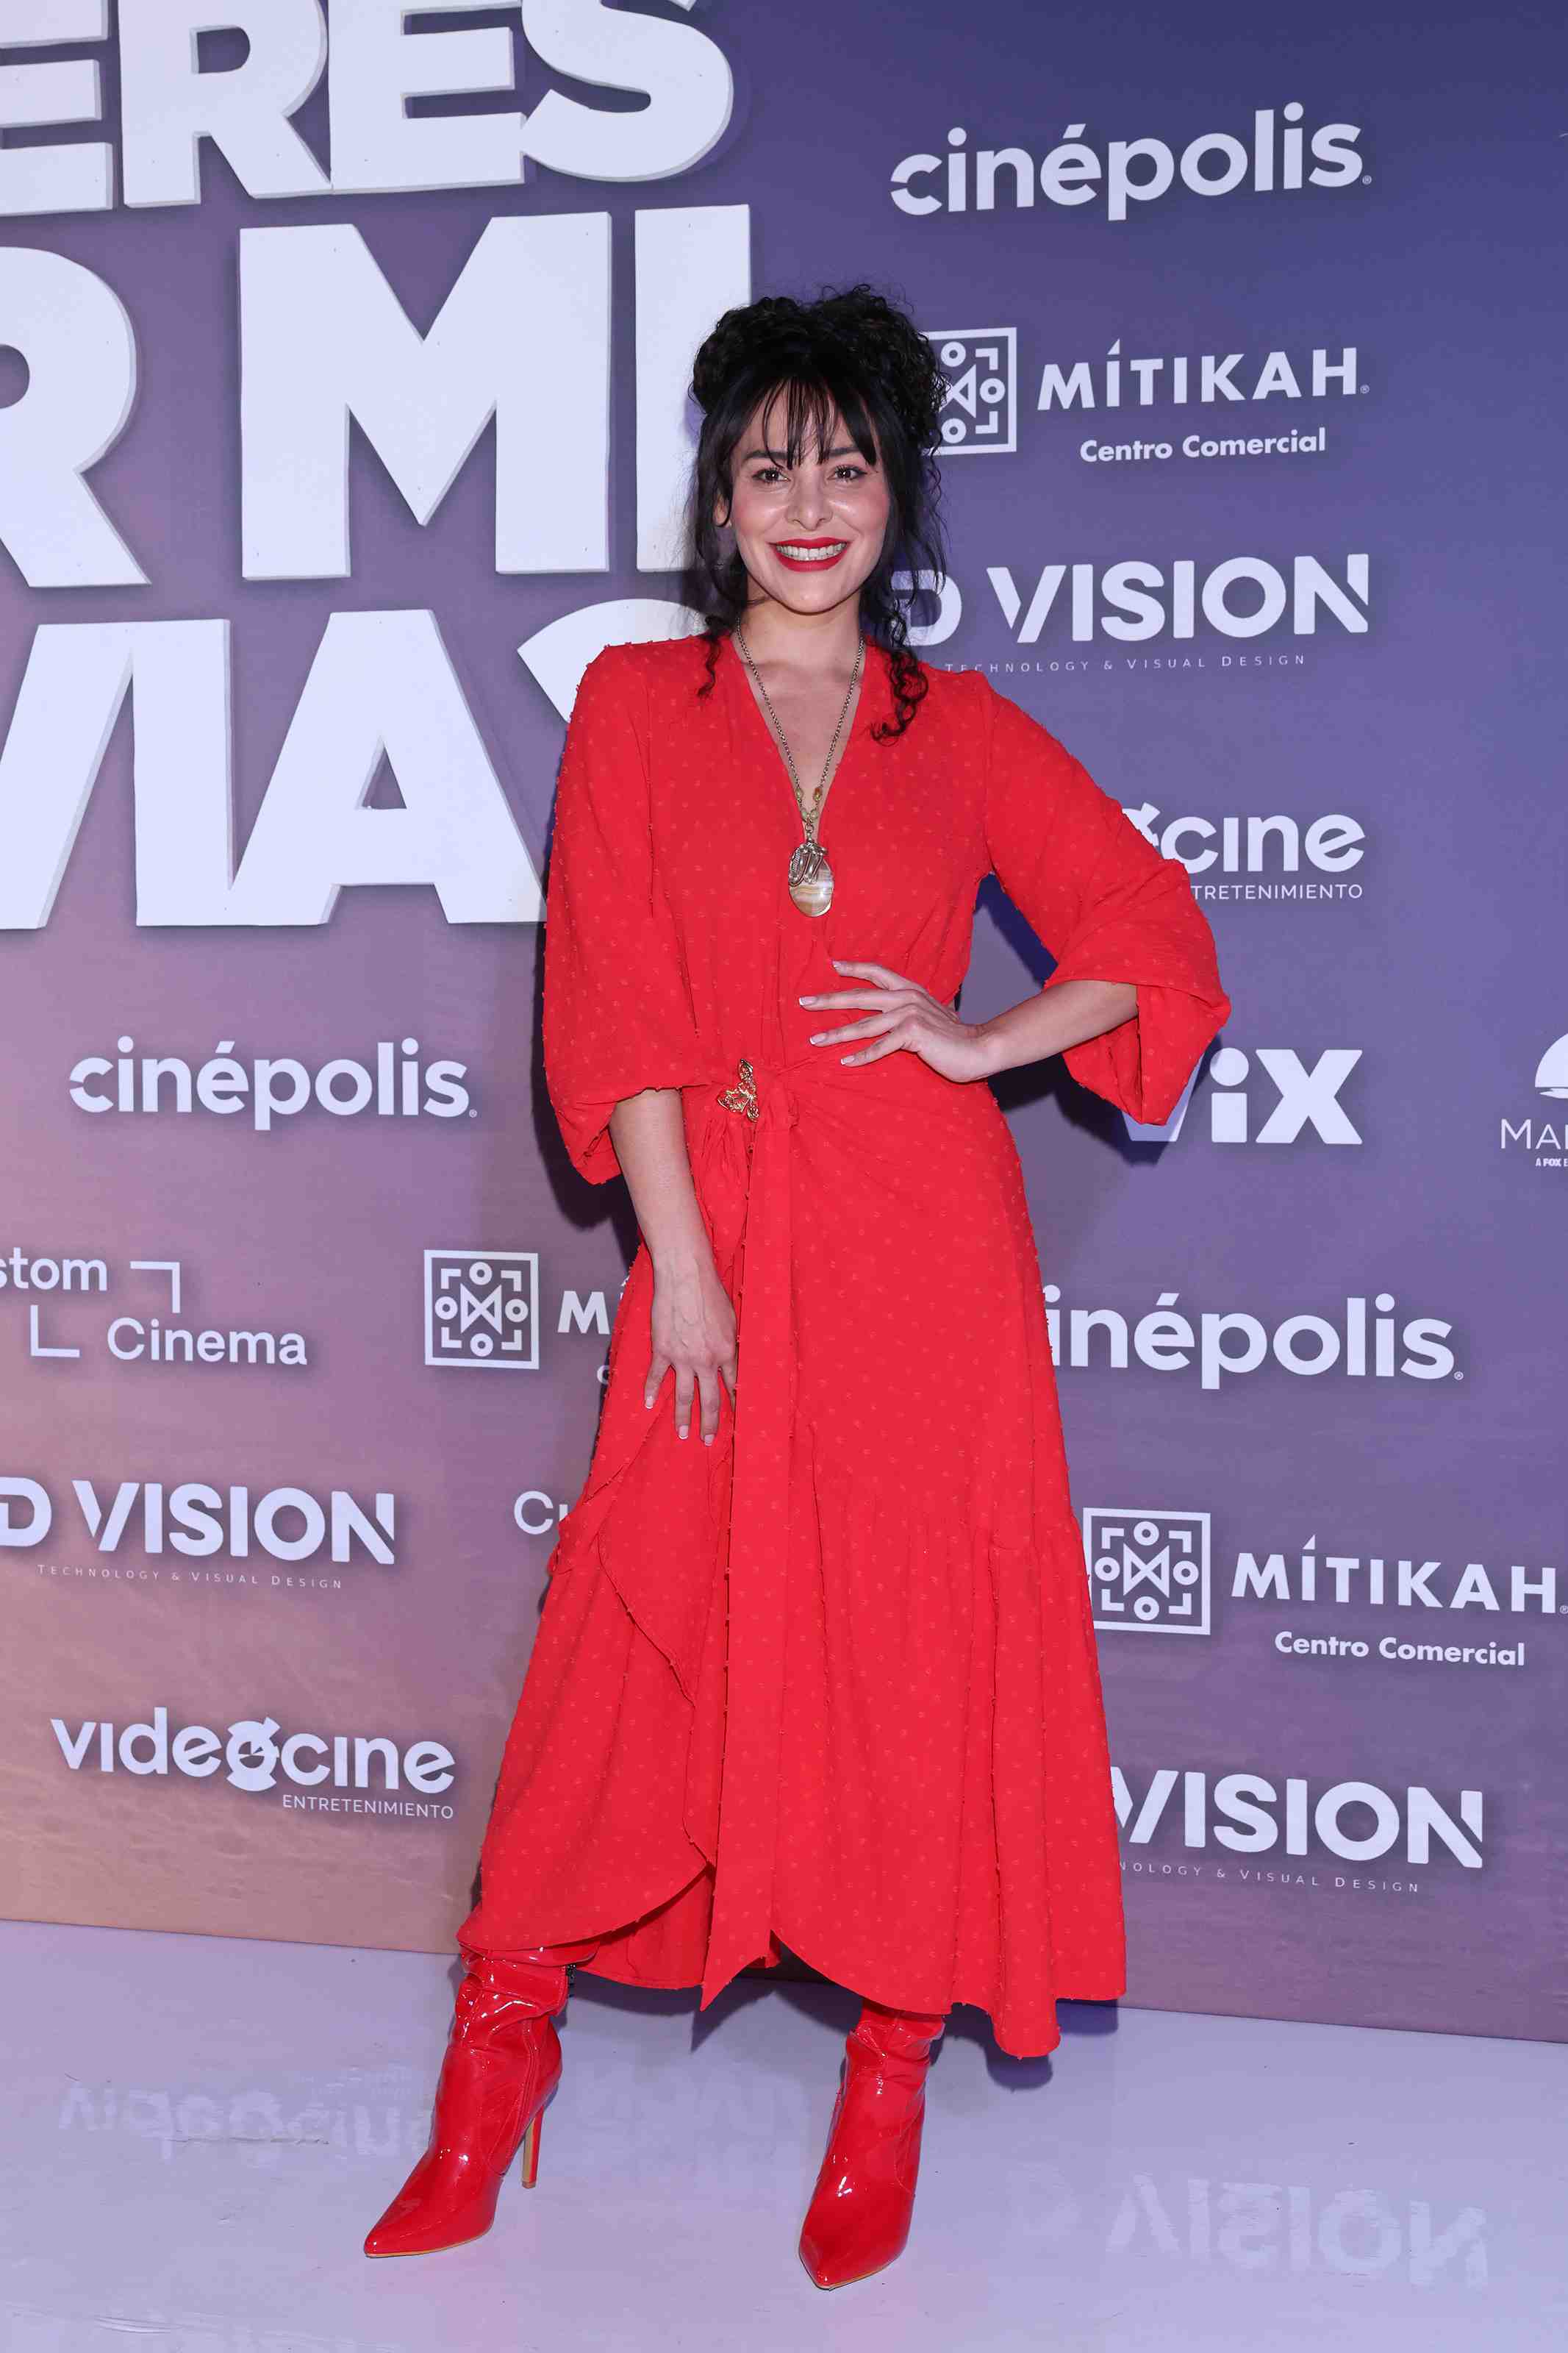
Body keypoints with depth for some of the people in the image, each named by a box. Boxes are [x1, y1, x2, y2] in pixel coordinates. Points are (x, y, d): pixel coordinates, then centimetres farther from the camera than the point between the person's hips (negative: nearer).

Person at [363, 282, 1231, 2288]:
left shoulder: (965, 731, 8)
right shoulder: (634, 702, 6)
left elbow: (1158, 937, 12)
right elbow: (613, 999, -1)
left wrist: (980, 1044, -3)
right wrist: (683, 1265, -8)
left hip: (923, 1237, 1)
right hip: (720, 1233, 0)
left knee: (917, 1644, 5)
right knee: (646, 1636, 4)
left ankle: (890, 2072, 22)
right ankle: (502, 2045, 22)